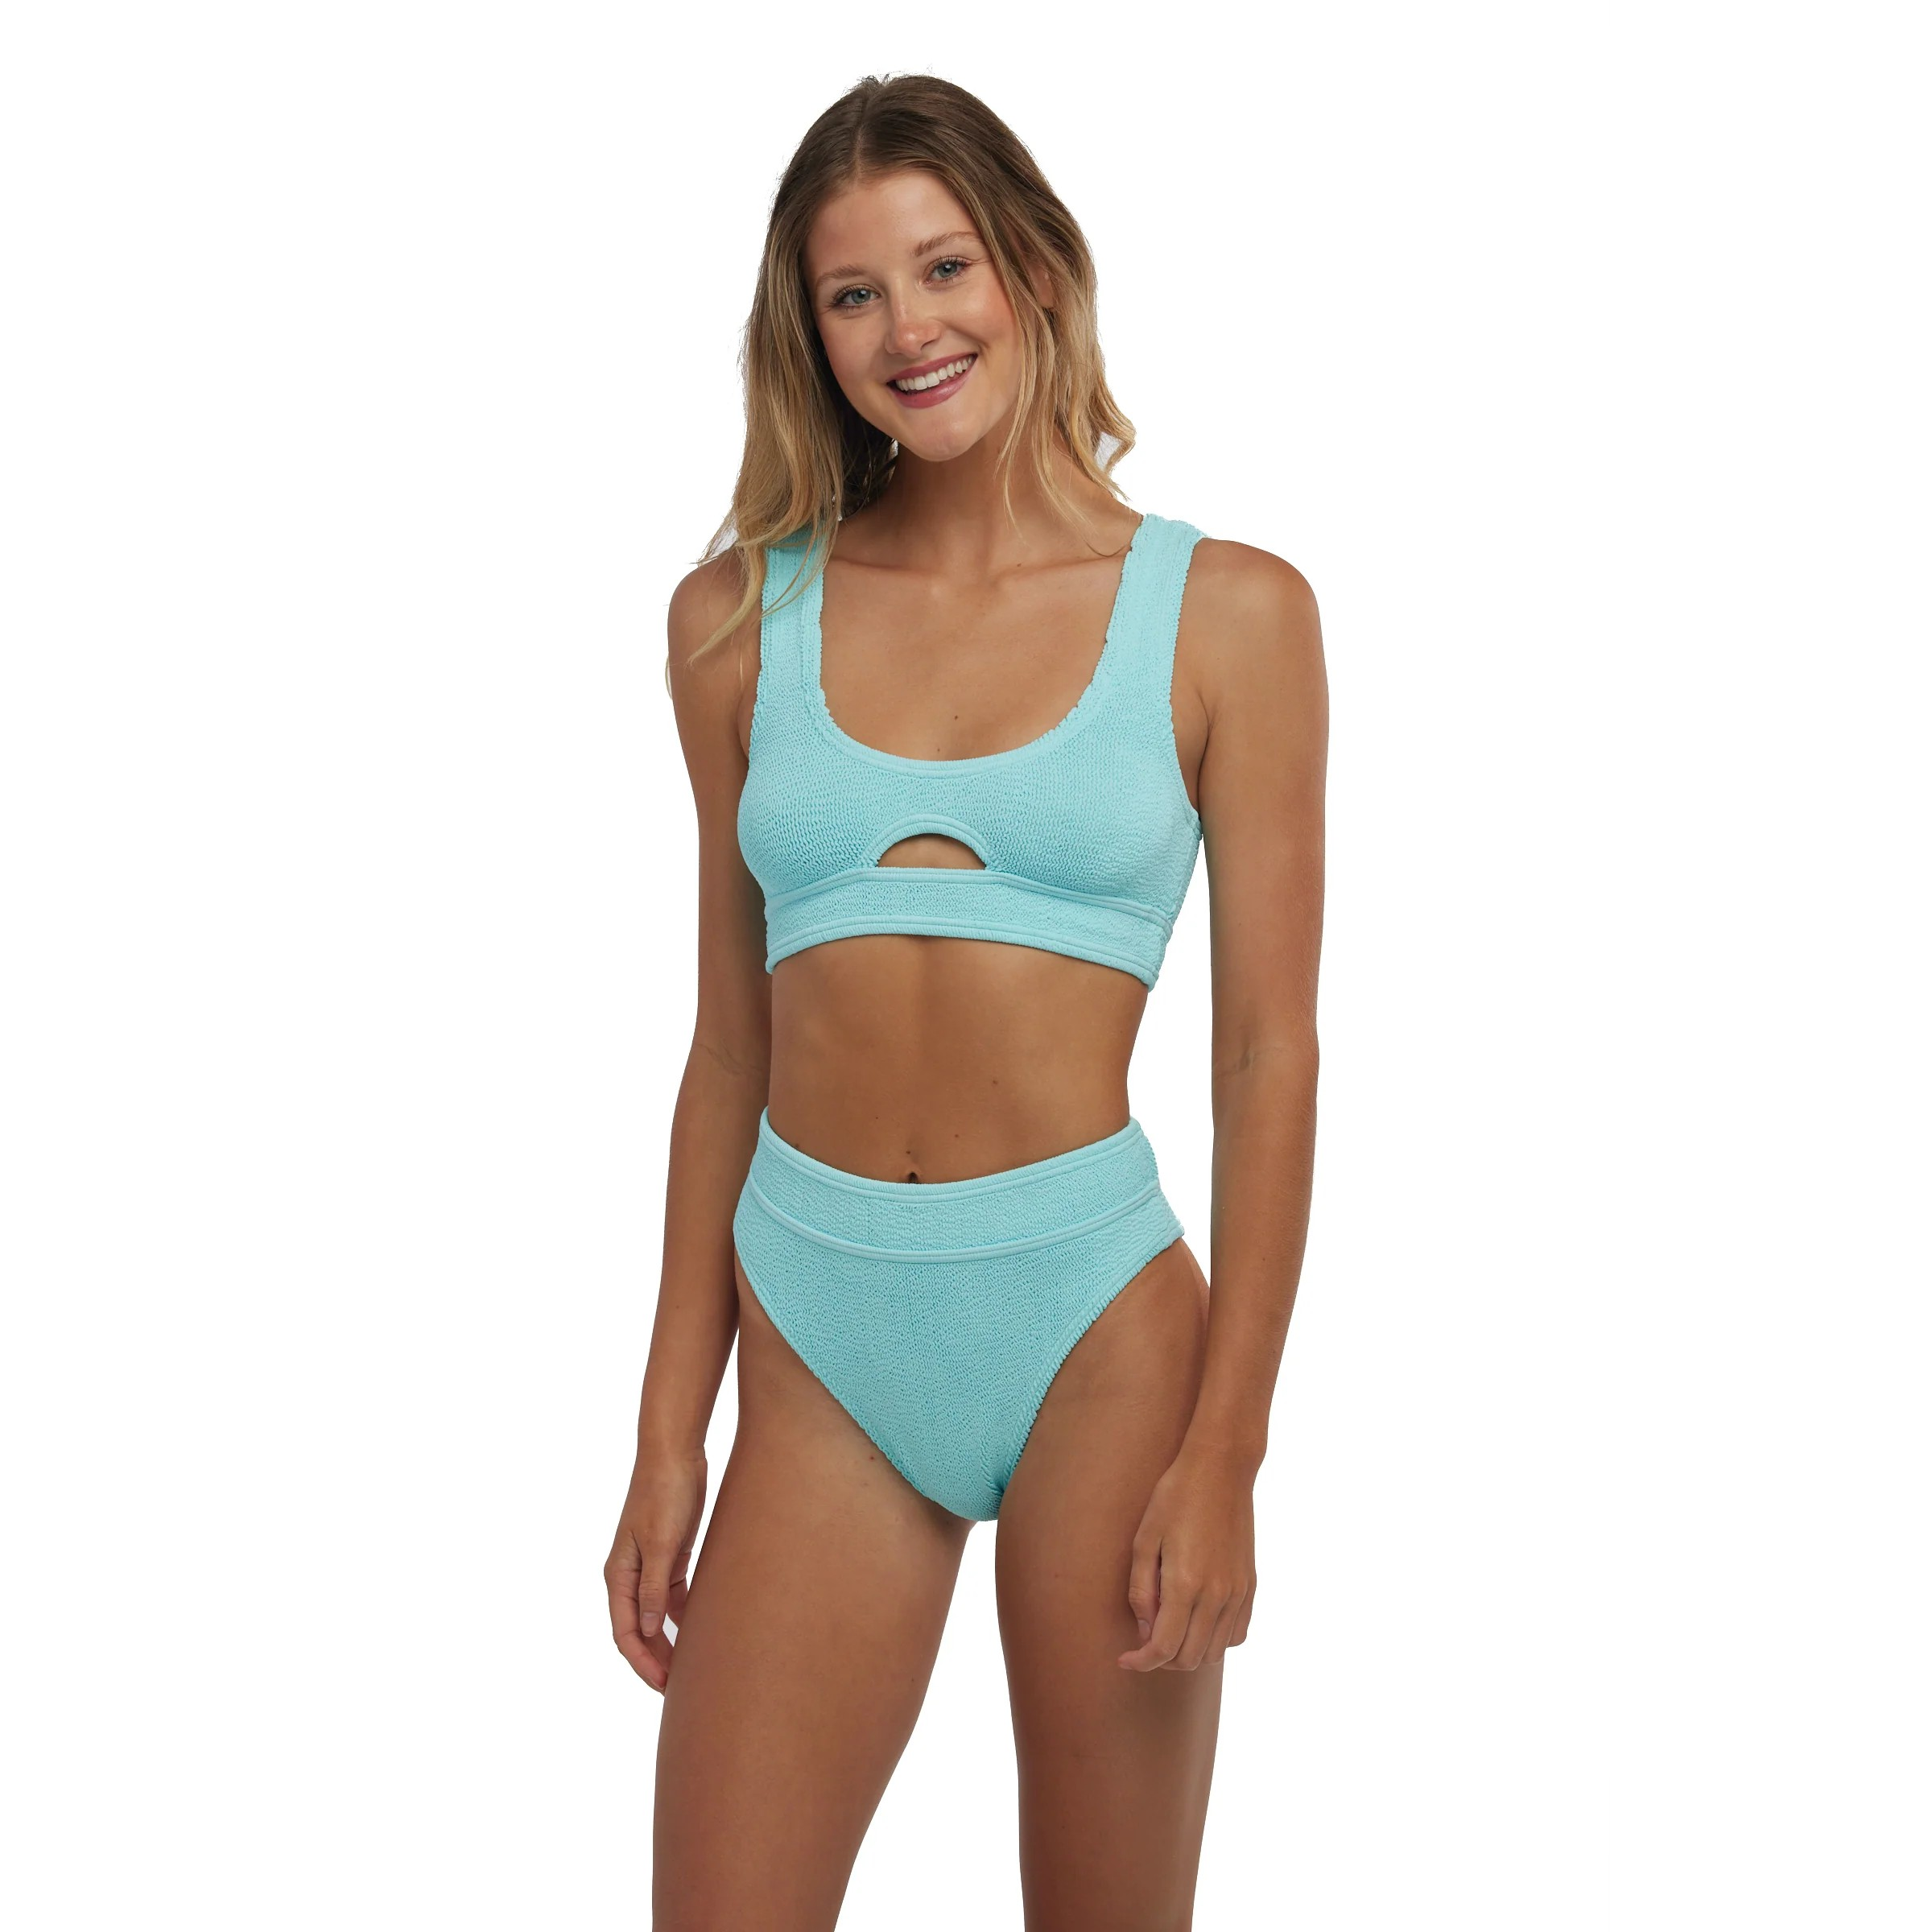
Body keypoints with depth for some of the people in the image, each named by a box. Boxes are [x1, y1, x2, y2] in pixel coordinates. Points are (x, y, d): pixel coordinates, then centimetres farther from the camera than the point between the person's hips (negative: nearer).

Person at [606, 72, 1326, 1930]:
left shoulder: (1226, 612, 0)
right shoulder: (739, 615, 6)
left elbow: (1269, 1051, -2)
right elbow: (730, 1039, 10)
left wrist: (1225, 1447, -8)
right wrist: (670, 1426, 8)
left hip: (1093, 1315, -2)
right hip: (819, 1342, 2)